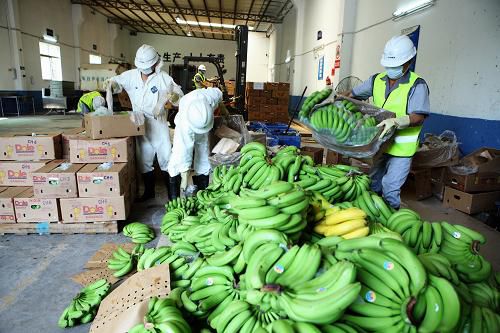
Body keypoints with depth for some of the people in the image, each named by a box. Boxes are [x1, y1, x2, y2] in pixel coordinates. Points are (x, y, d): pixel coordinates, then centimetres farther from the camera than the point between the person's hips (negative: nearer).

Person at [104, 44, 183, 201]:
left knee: (166, 158, -2)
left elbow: (179, 94, -2)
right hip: (139, 124, 4)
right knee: (143, 159, 12)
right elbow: (116, 81, 14)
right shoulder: (131, 75, 2)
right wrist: (111, 84, -9)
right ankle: (149, 191, 27)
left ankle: (172, 192, 11)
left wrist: (169, 96, -24)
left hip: (158, 123, -4)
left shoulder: (163, 77, -6)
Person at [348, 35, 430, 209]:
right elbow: (353, 94, 12)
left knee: (390, 191, -4)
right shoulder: (377, 80, 4)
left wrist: (396, 121, -37)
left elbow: (419, 117, -20)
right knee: (373, 185, 18)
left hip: (401, 148, -6)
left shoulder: (417, 85, -12)